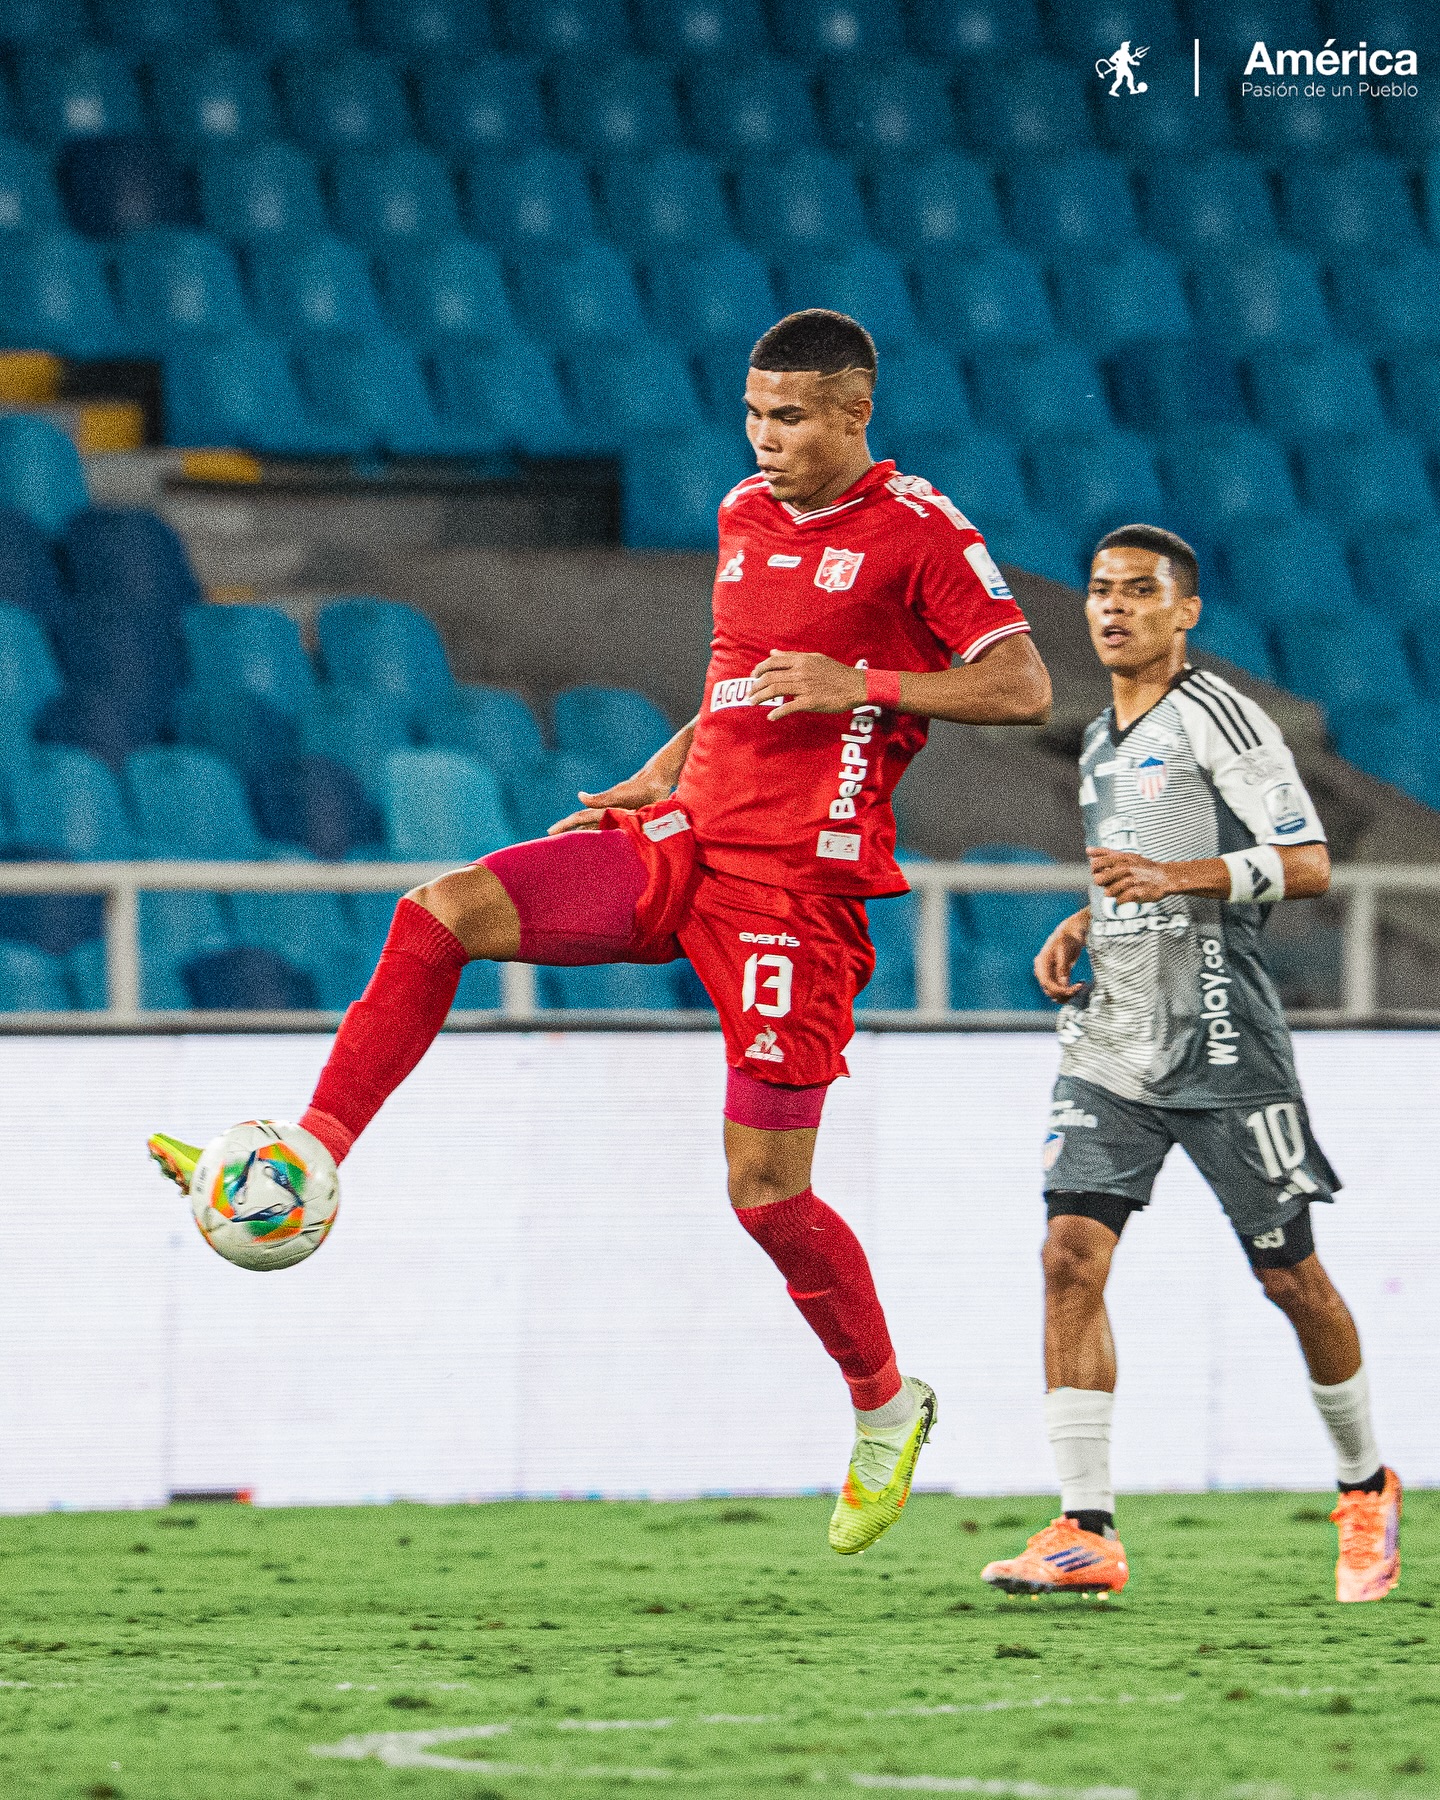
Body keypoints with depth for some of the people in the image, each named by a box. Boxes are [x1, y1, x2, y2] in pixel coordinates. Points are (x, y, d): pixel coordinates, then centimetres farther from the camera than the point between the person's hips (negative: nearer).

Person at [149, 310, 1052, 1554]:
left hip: (797, 880, -7)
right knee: (444, 914, -15)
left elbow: (1024, 687, -11)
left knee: (766, 1189, -6)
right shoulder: (744, 515, 16)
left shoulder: (919, 531, -6)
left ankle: (887, 1407, 16)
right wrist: (662, 775, 16)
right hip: (686, 843, 7)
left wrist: (863, 684, -21)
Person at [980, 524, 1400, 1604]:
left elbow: (1307, 866, -13)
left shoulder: (1217, 718, -6)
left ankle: (1367, 1486, 26)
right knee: (1073, 1253, -11)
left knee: (1289, 1273, 3)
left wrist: (1175, 876, -24)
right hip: (1113, 1048, 6)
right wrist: (1079, 929, 14)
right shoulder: (1102, 747, 19)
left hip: (1223, 1047, -6)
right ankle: (1087, 1533, -14)